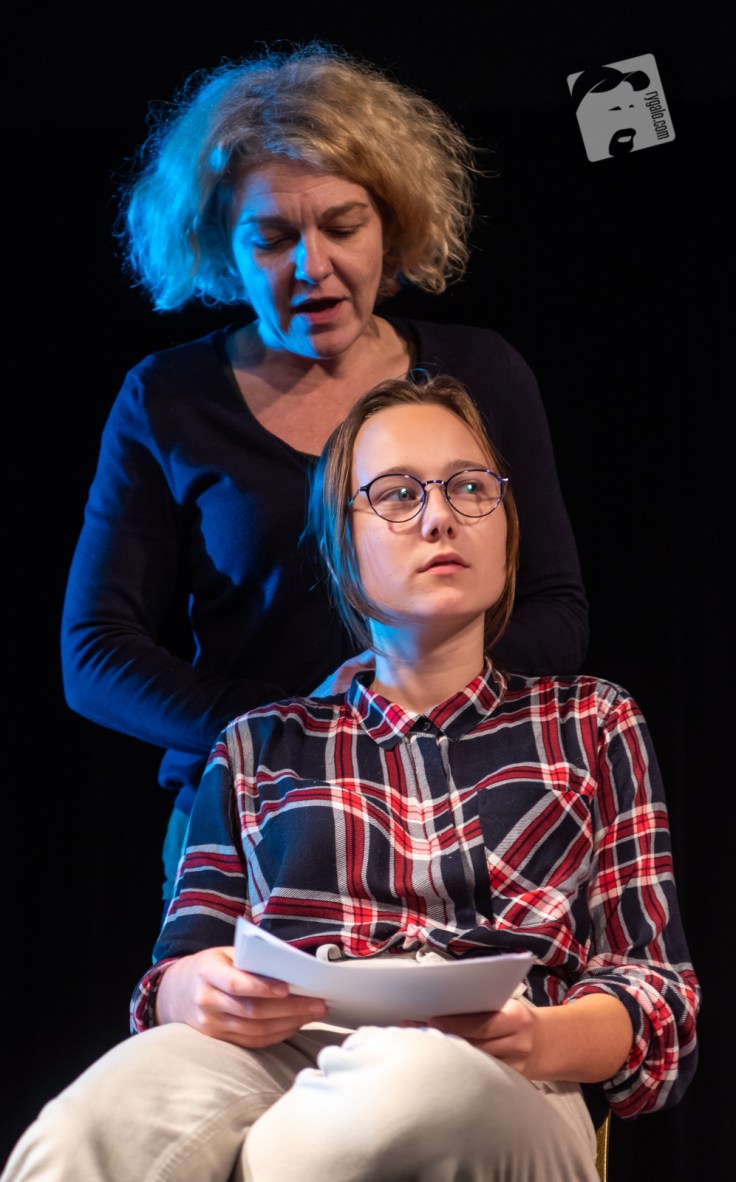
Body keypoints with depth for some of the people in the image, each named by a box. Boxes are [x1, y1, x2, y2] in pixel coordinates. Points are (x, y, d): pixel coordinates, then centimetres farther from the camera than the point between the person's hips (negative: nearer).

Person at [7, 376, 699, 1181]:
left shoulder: (589, 722, 27)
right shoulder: (261, 746, 30)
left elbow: (659, 994, 15)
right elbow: (176, 978, 21)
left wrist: (541, 1040, -10)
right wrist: (198, 991, -8)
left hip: (498, 1081, 1)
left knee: (418, 1089, -42)